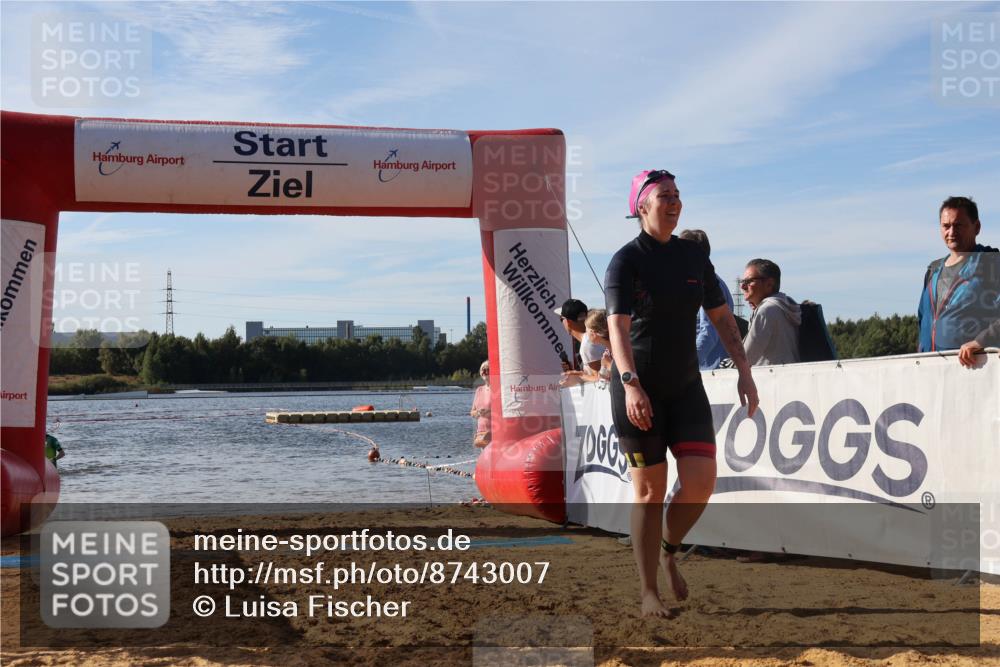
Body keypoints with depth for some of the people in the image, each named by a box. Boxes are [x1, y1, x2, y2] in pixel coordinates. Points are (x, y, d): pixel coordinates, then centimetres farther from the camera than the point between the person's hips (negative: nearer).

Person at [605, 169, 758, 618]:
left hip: (686, 387, 5)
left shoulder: (693, 256, 9)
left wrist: (744, 373, 6)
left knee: (701, 480, -9)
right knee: (650, 490, -2)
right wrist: (630, 384, -33)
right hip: (638, 390, -4)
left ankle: (668, 551, 20)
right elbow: (618, 327, -20)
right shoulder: (626, 261, -8)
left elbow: (722, 317, 14)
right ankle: (649, 594, 9)